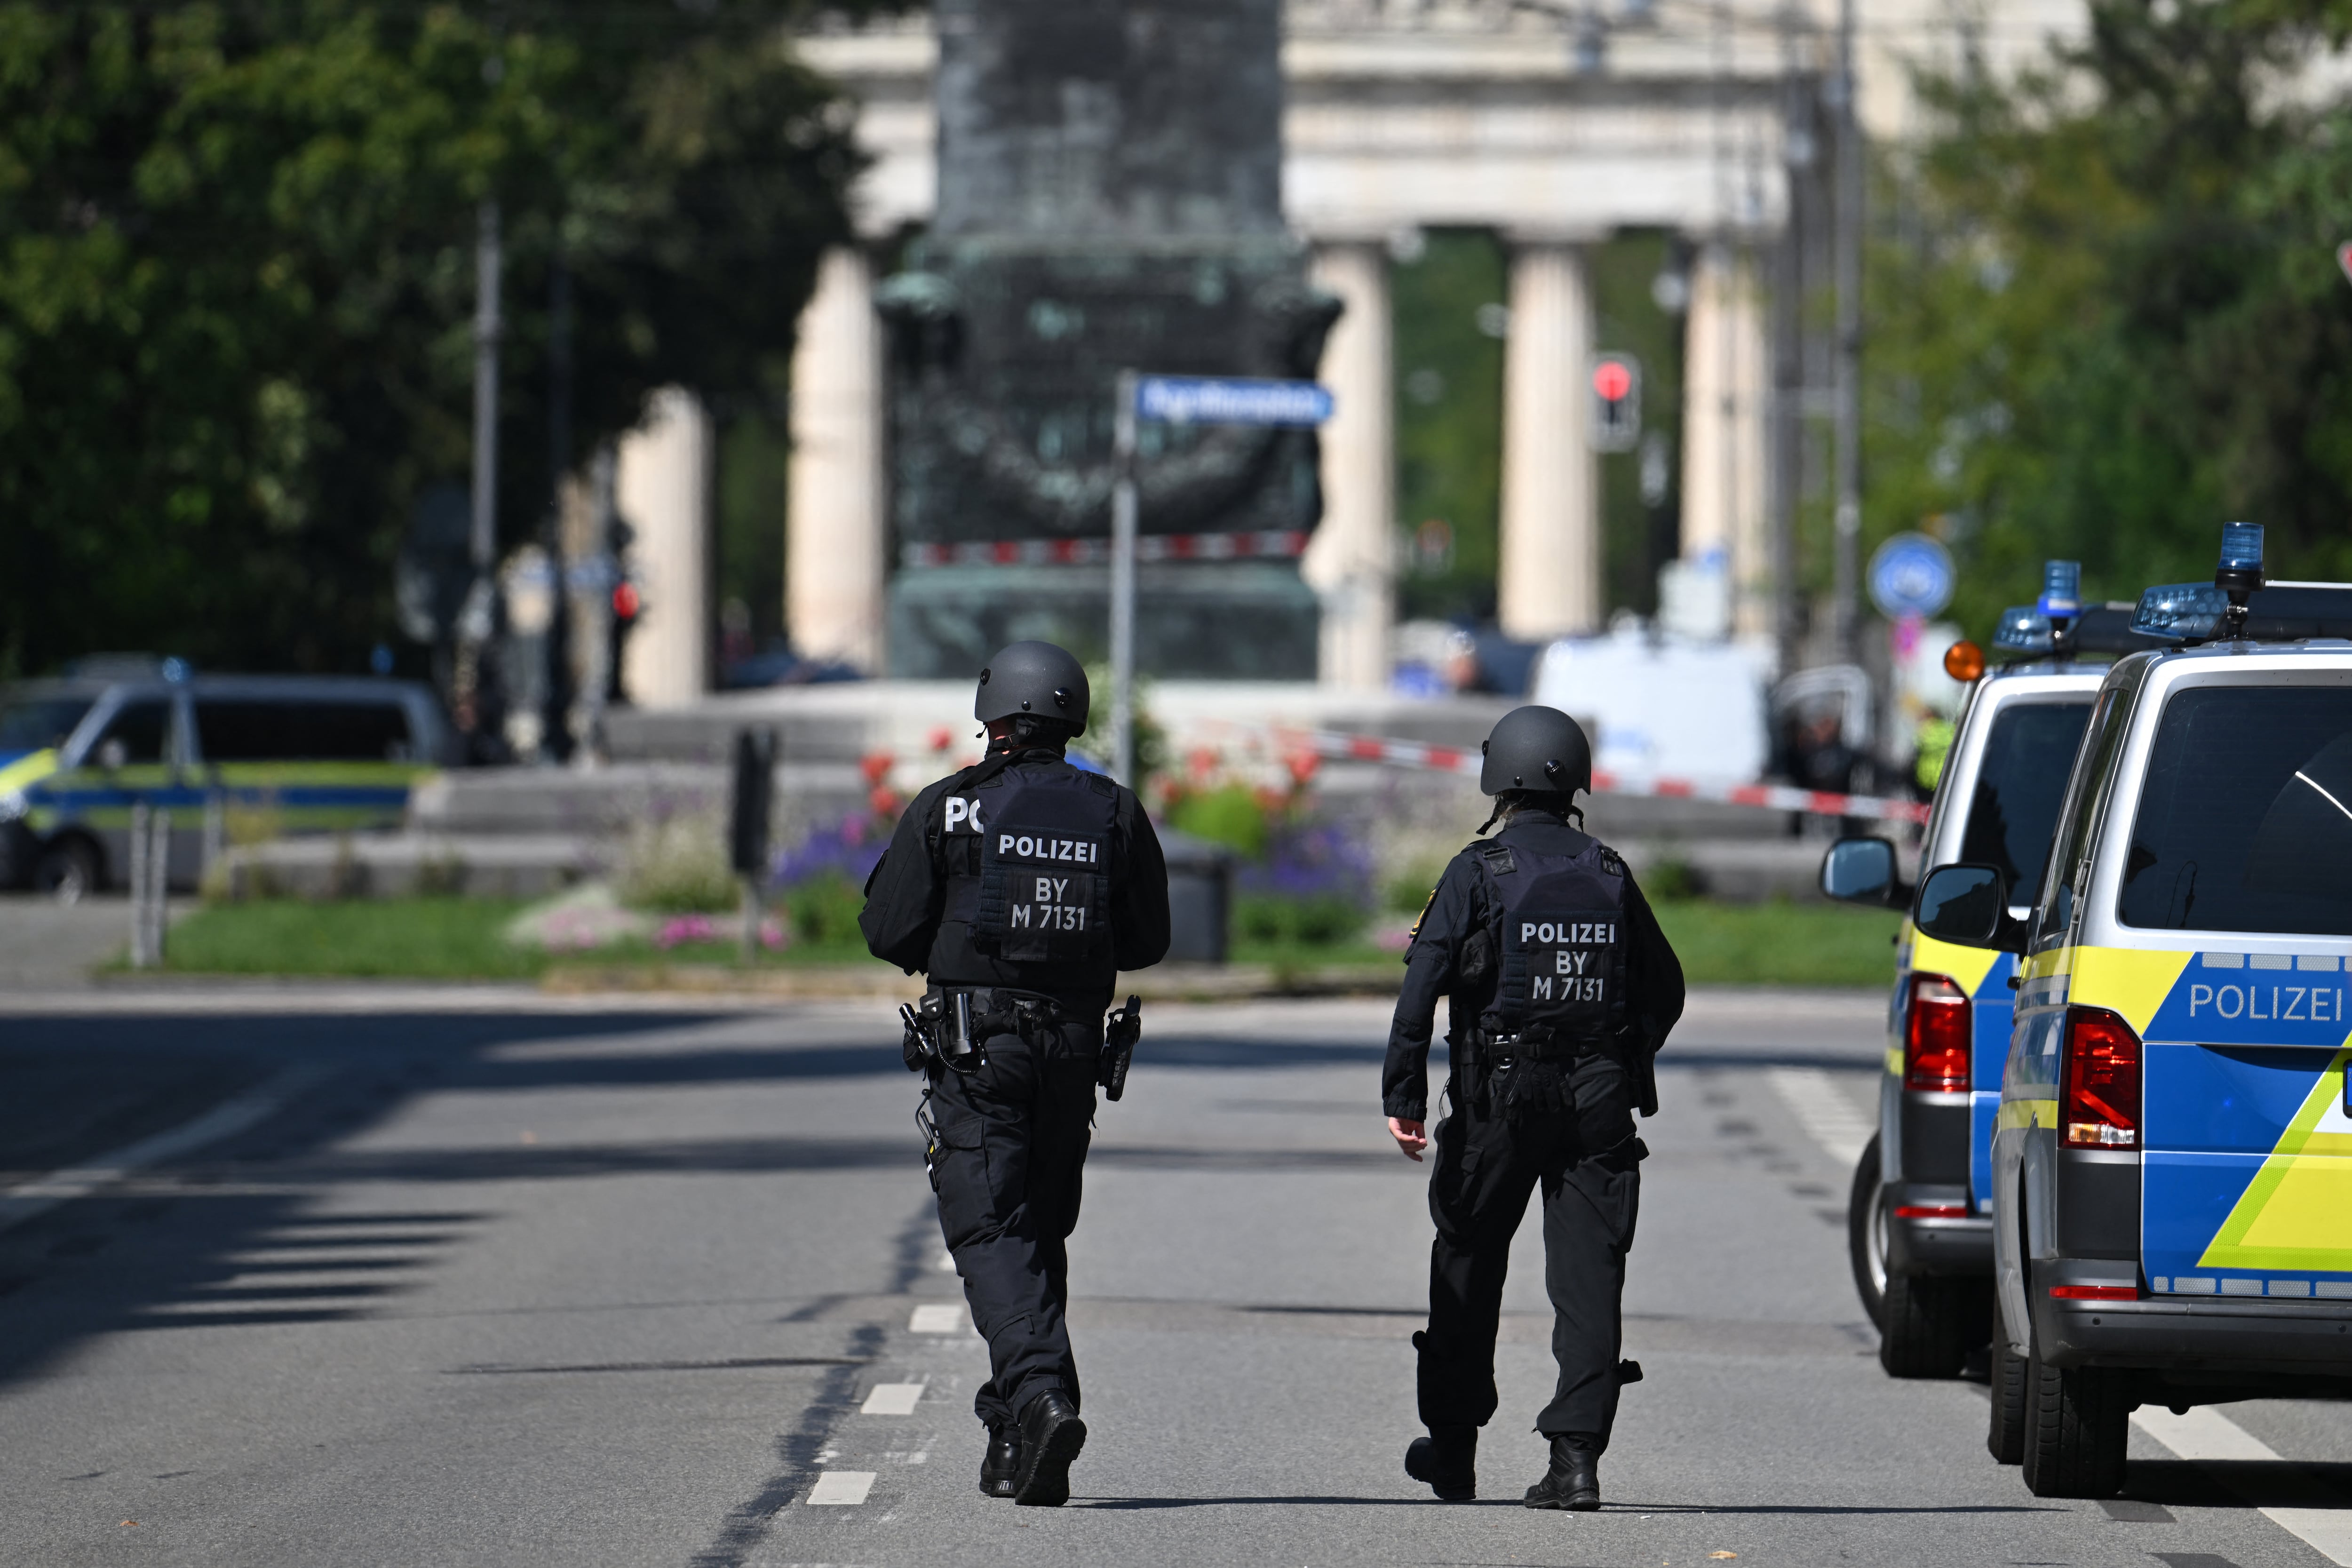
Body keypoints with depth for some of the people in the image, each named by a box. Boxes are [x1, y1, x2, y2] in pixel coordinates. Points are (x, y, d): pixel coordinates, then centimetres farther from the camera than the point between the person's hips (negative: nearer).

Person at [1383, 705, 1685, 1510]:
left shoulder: (1478, 872, -5)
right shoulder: (1609, 875, 7)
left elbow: (1423, 983, -12)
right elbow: (1665, 986, 15)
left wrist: (1403, 1095, -11)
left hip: (1500, 1095, -3)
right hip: (1598, 1102, 3)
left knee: (1468, 1265, 12)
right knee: (1588, 1277, 0)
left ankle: (1453, 1448, 21)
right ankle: (1577, 1455, -10)